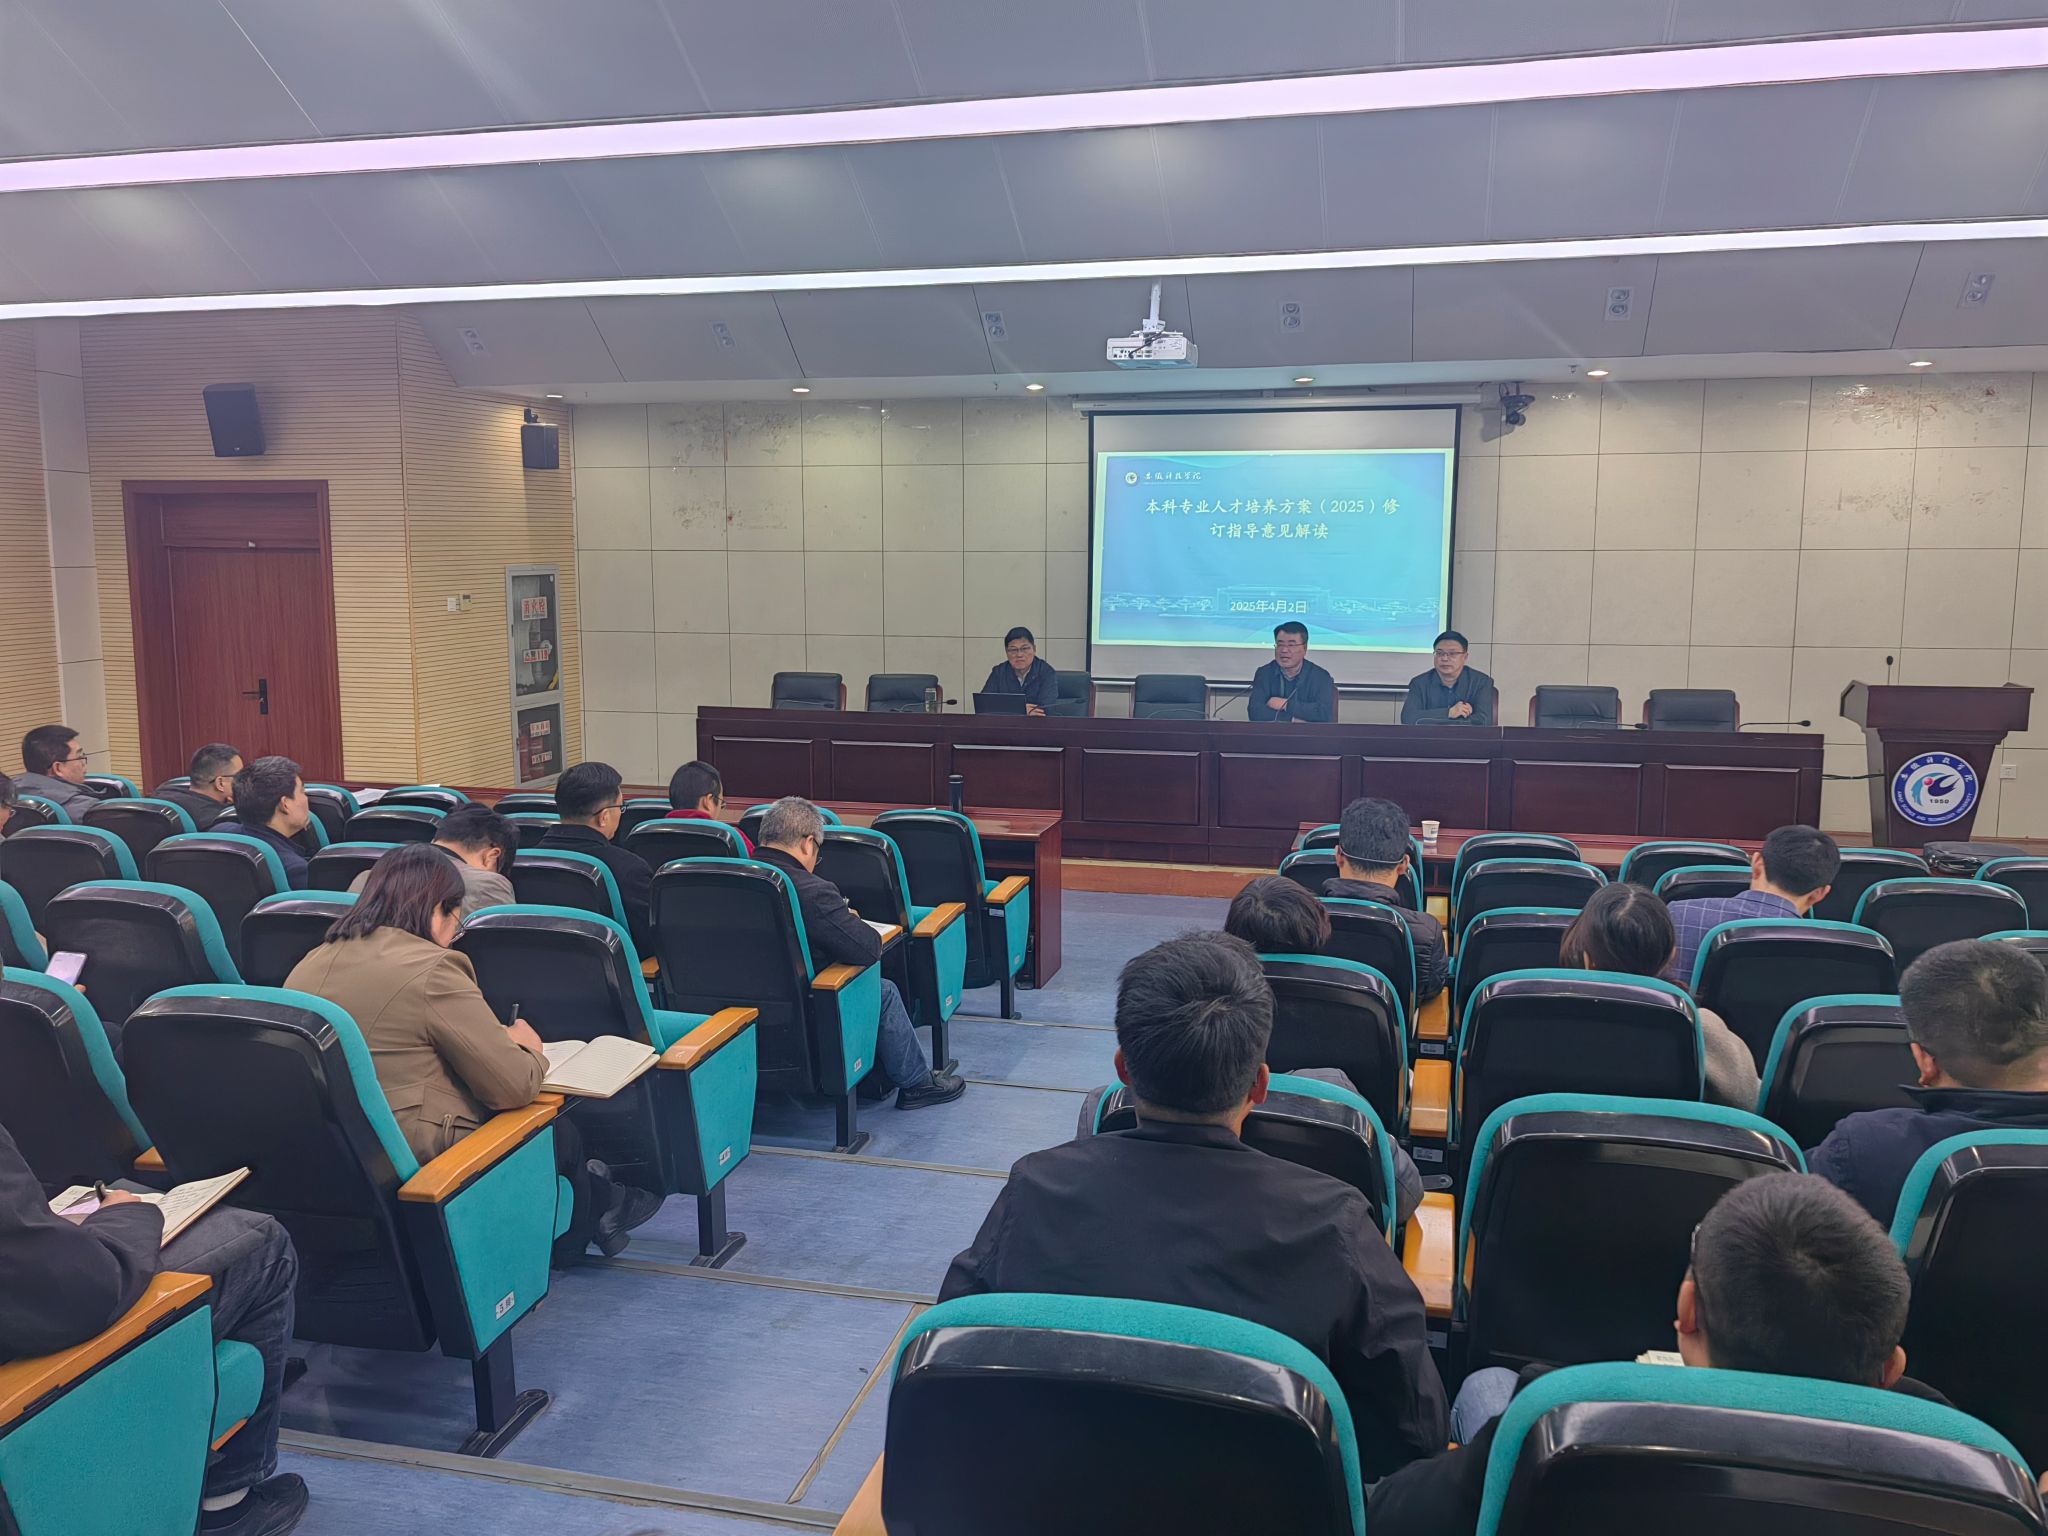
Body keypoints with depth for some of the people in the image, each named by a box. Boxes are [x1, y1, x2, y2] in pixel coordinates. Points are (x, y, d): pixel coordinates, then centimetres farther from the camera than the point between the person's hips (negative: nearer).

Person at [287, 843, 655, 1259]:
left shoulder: (309, 964, 7)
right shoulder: (433, 970, -17)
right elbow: (516, 1088, -16)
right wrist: (527, 1047, 7)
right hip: (414, 1159, -8)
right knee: (559, 1130, 16)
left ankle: (600, 1201, 38)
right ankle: (600, 1209, 42)